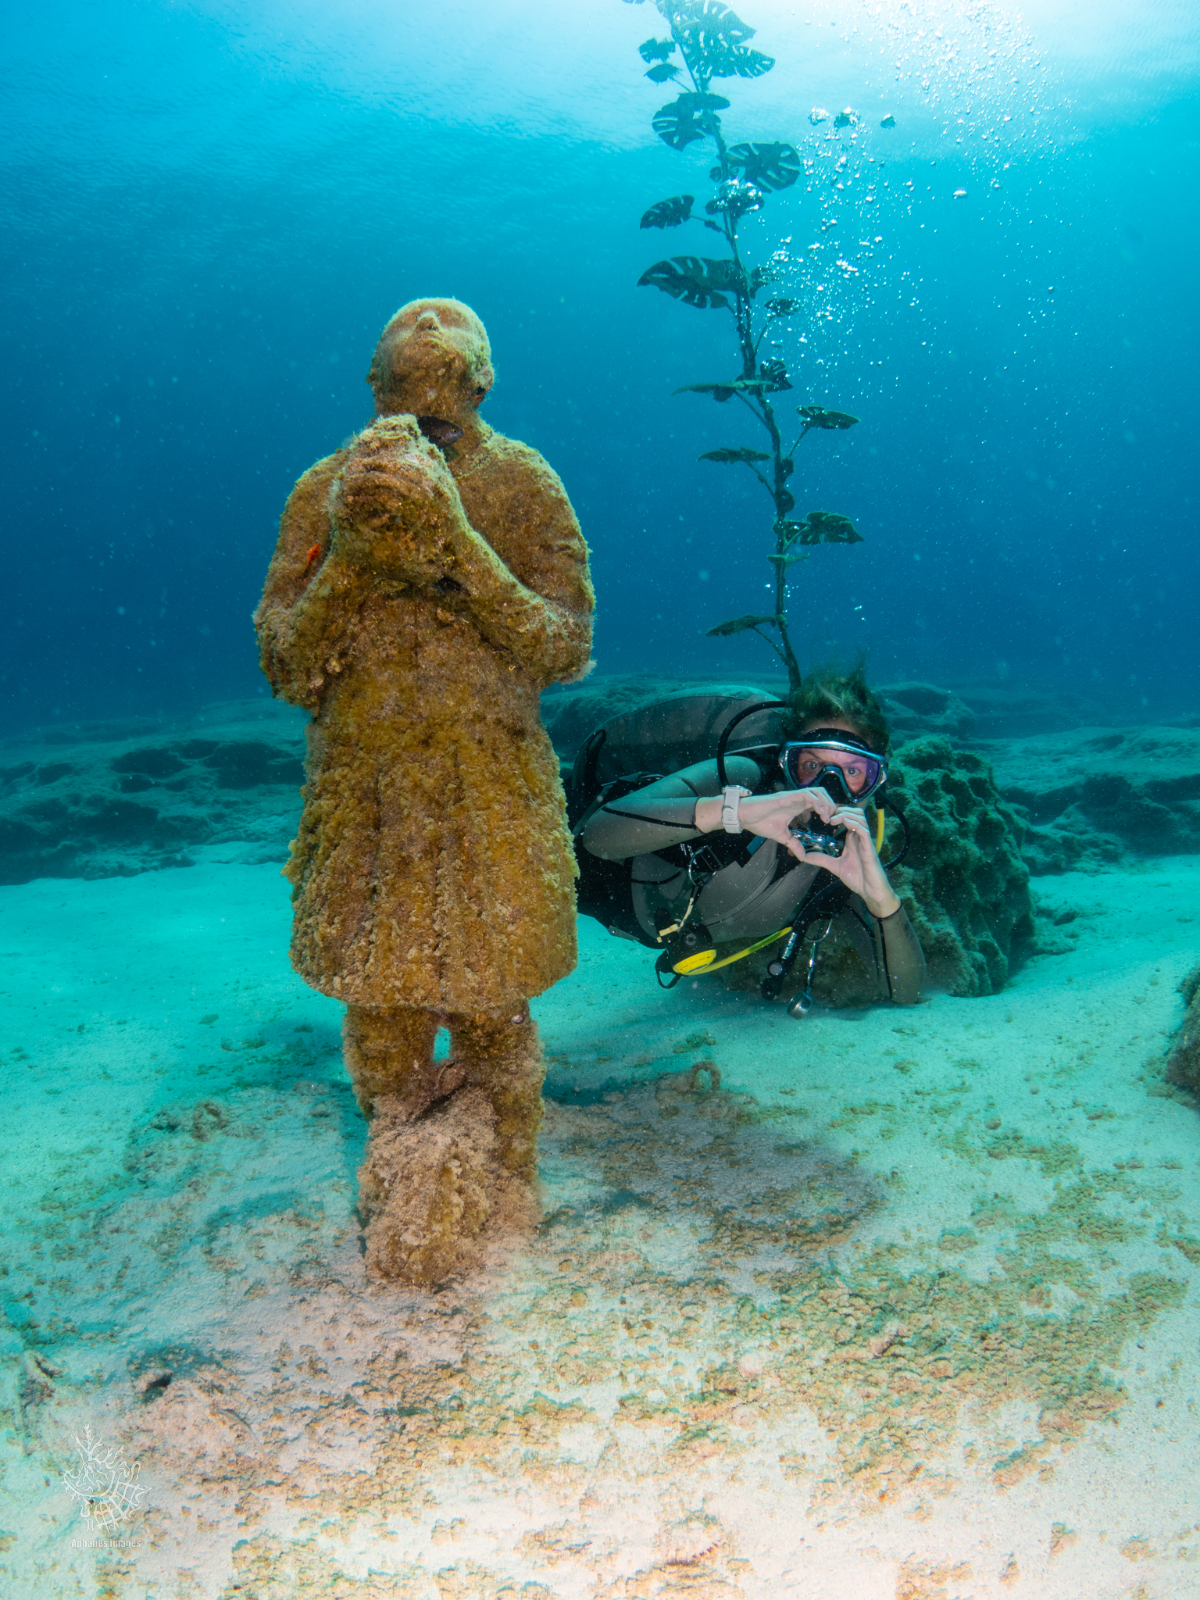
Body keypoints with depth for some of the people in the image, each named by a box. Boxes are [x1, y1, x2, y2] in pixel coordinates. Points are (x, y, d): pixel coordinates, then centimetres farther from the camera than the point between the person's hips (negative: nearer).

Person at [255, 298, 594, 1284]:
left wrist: (461, 550, -20)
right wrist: (350, 560, -17)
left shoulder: (522, 484, -2)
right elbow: (288, 670, 0)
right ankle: (411, 1203, 34)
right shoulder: (327, 492, 3)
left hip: (493, 799, -2)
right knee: (381, 1018, 11)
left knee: (490, 1012, 8)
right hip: (363, 796, 2)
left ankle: (498, 1188, 32)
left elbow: (567, 648, -8)